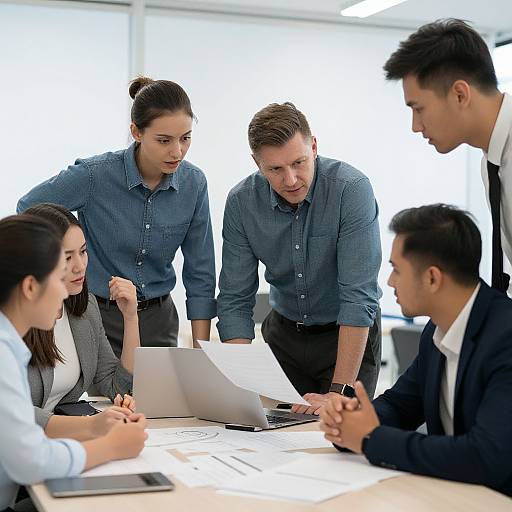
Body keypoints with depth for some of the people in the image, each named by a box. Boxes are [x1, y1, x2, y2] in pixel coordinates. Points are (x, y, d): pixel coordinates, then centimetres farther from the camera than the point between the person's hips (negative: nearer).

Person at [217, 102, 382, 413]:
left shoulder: (352, 189, -26)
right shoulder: (241, 202, -14)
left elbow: (358, 296, -29)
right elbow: (235, 300, -10)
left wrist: (341, 392, -32)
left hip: (351, 336, -3)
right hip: (284, 333, 3)